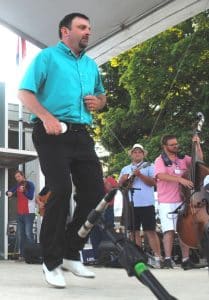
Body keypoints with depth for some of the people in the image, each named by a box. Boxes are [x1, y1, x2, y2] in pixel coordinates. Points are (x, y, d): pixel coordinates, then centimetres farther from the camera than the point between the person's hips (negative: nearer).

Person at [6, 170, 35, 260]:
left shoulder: (30, 184, -5)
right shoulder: (17, 185, 14)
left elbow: (31, 197, -16)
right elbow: (9, 191, 7)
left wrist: (24, 191, -33)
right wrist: (9, 193, -16)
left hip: (29, 213, -6)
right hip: (19, 214, 7)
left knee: (28, 234, -13)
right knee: (21, 235, 6)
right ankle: (22, 255, 10)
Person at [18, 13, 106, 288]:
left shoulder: (91, 64, 22)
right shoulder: (47, 56, 3)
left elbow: (101, 95, 34)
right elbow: (25, 93, -5)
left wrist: (98, 102, 9)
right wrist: (46, 117, -22)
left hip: (82, 134, 7)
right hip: (52, 133, -6)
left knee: (95, 192, 0)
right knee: (61, 191, -13)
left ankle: (71, 254, 15)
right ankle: (52, 262, 1)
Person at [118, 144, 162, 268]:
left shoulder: (149, 166, 7)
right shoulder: (126, 169, 20)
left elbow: (153, 182, -5)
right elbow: (119, 184, 16)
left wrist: (140, 175, -16)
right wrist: (124, 179, -5)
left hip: (146, 203, -4)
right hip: (131, 204, 4)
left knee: (150, 230, -7)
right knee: (134, 231, 6)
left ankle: (158, 257, -5)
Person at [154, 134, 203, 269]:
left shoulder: (183, 158, 12)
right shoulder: (160, 160, -3)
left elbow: (199, 160, 15)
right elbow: (161, 176, -19)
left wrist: (197, 144, 4)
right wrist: (180, 179, -29)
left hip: (183, 200, 4)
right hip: (166, 202, -4)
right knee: (169, 230, -10)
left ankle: (186, 259, 10)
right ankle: (168, 259, -7)